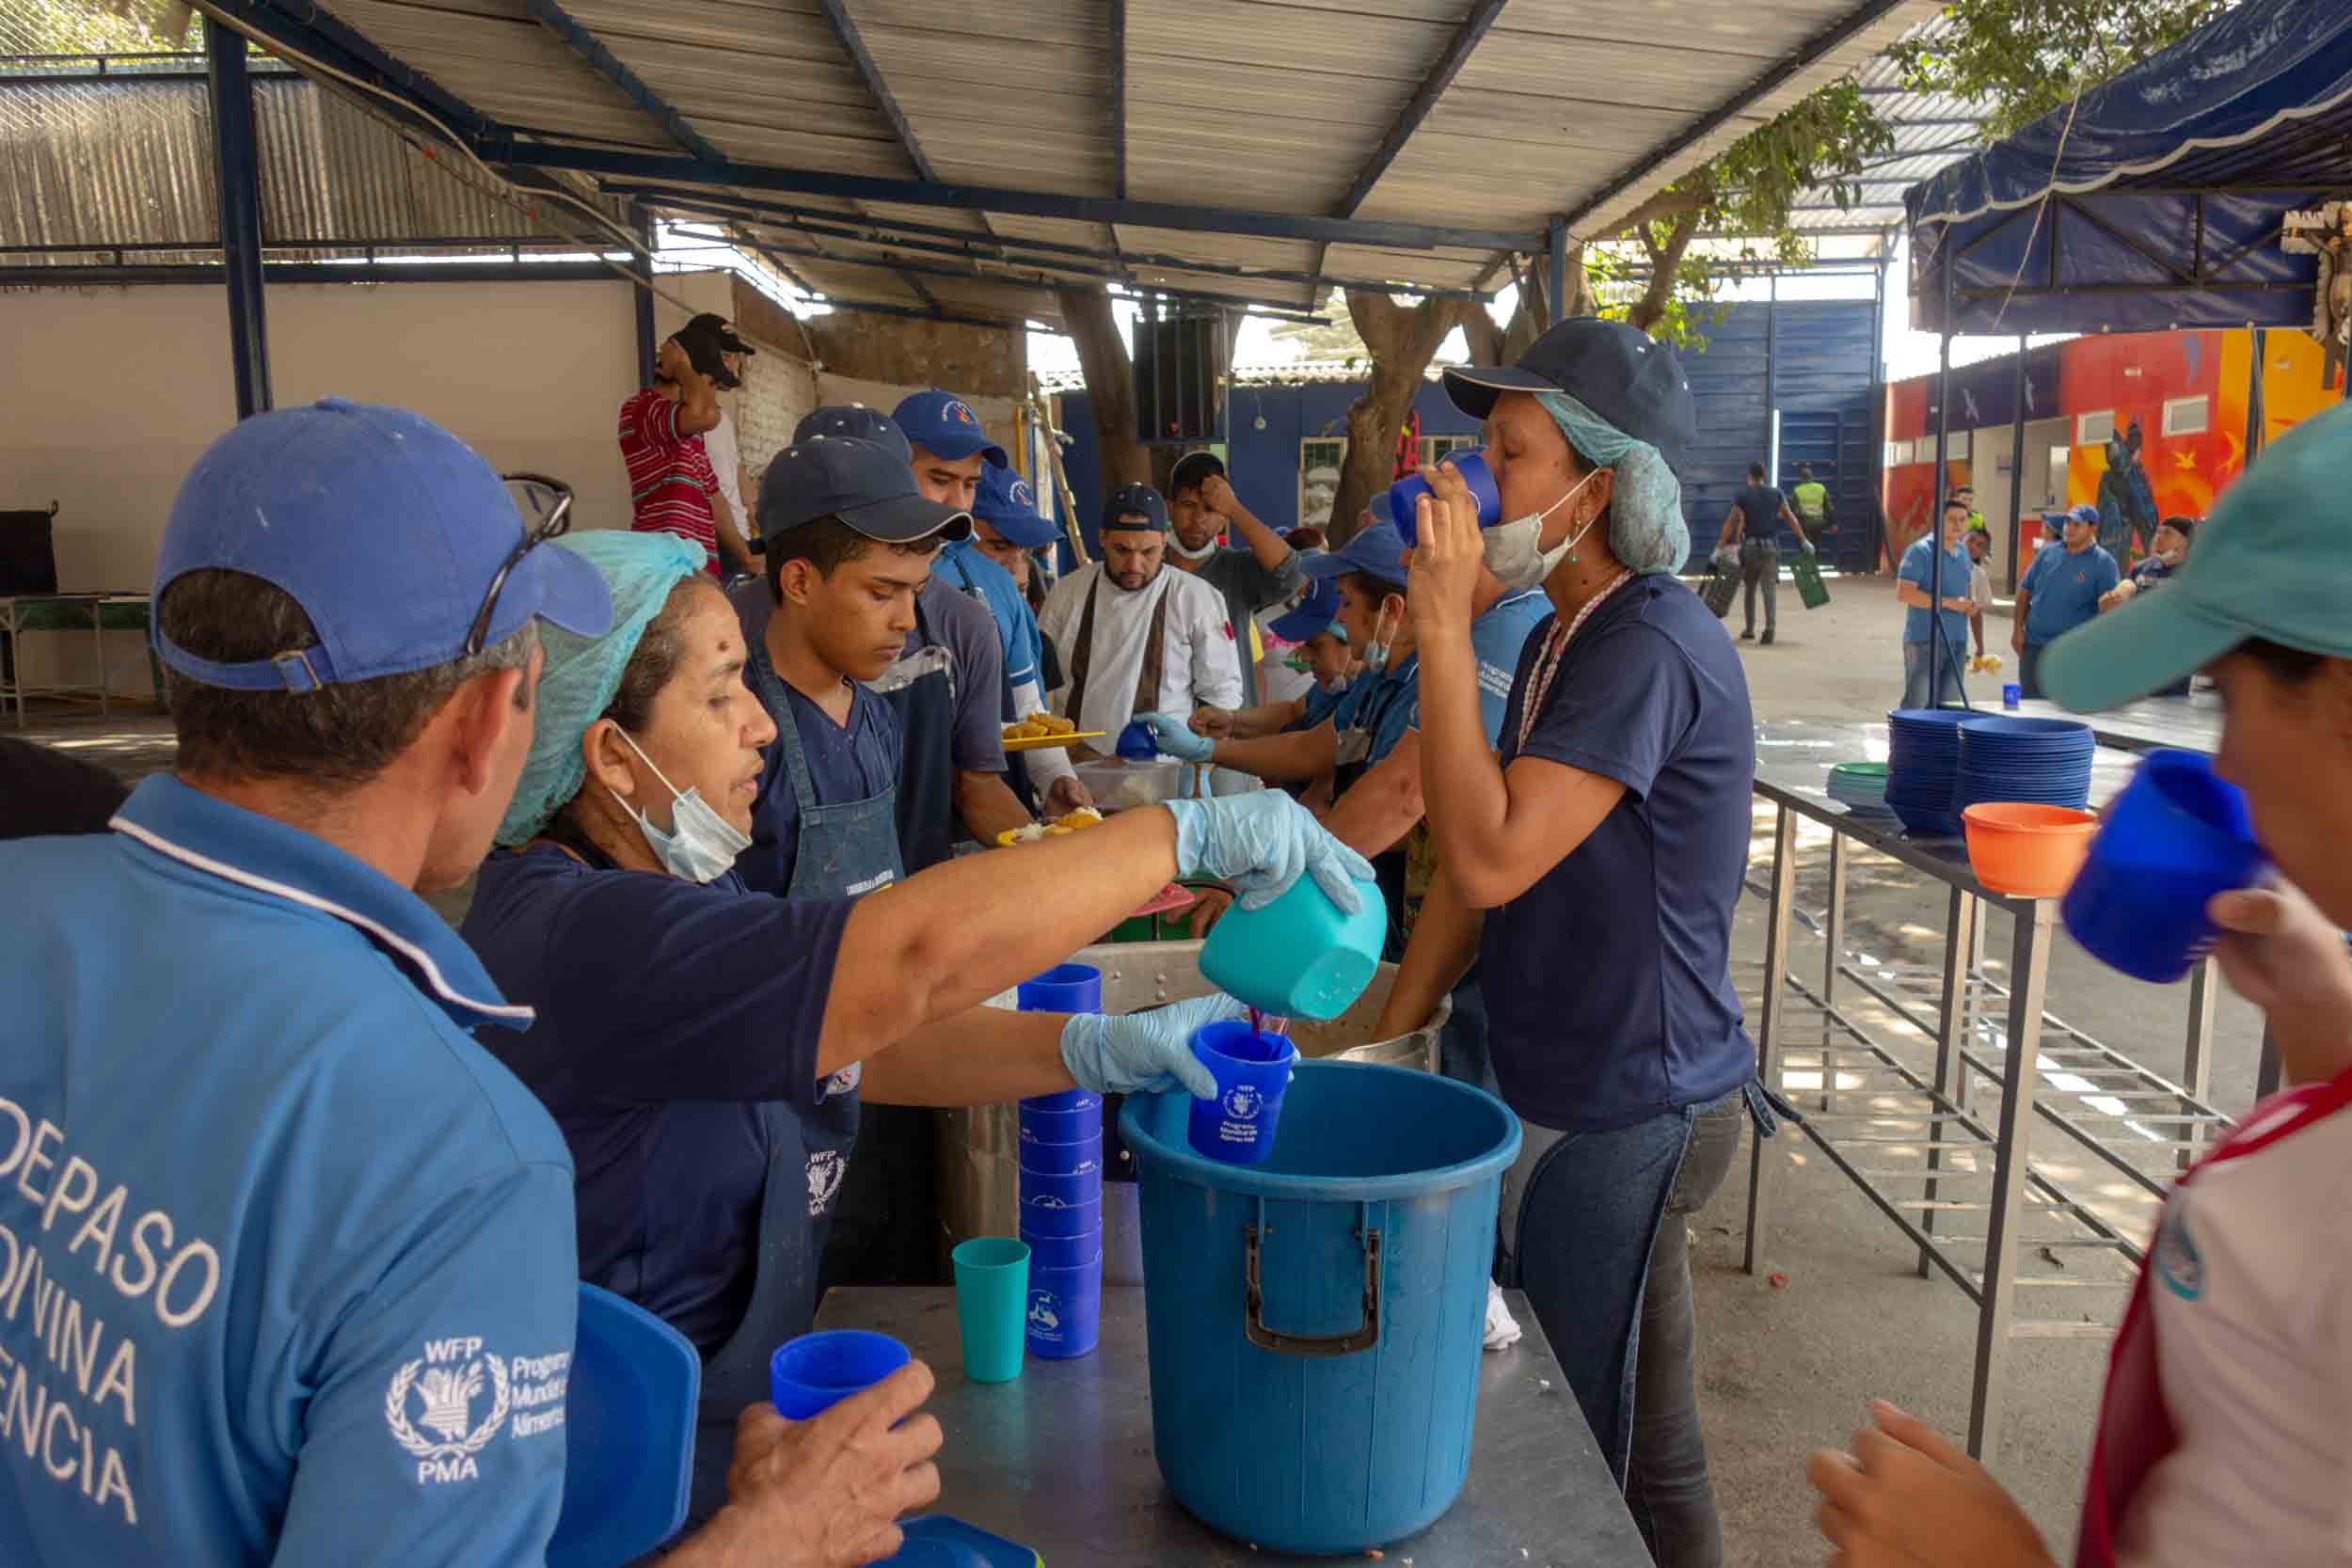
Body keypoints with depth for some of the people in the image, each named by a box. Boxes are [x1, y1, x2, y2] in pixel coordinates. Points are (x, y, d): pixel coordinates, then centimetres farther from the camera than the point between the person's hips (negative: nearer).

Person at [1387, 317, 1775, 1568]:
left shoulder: (1652, 650, -21)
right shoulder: (1565, 631, 11)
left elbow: (1491, 858, -29)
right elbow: (1477, 863, 12)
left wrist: (1443, 628, -26)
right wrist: (1390, 1030, 8)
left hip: (1623, 1112, -9)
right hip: (1562, 1088, 9)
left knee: (1596, 1458, 7)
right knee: (1642, 1441, 22)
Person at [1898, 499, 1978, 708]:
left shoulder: (1963, 553, 15)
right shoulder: (1921, 550, -10)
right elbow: (1903, 593, -17)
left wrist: (1969, 604, 5)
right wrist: (1948, 602, -19)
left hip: (1956, 641, 8)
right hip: (1925, 641, -8)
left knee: (1948, 705, 10)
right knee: (1918, 703, -7)